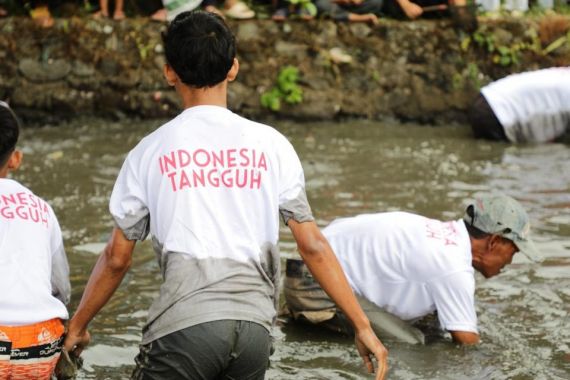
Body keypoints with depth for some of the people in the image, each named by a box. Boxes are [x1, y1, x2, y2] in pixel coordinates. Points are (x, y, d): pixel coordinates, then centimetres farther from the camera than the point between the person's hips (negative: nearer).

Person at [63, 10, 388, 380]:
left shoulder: (150, 152, 6)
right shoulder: (271, 144, 8)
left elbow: (117, 258, 12)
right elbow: (313, 246, 5)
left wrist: (77, 326, 27)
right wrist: (363, 326, 12)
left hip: (184, 324, -2)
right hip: (255, 327, 3)